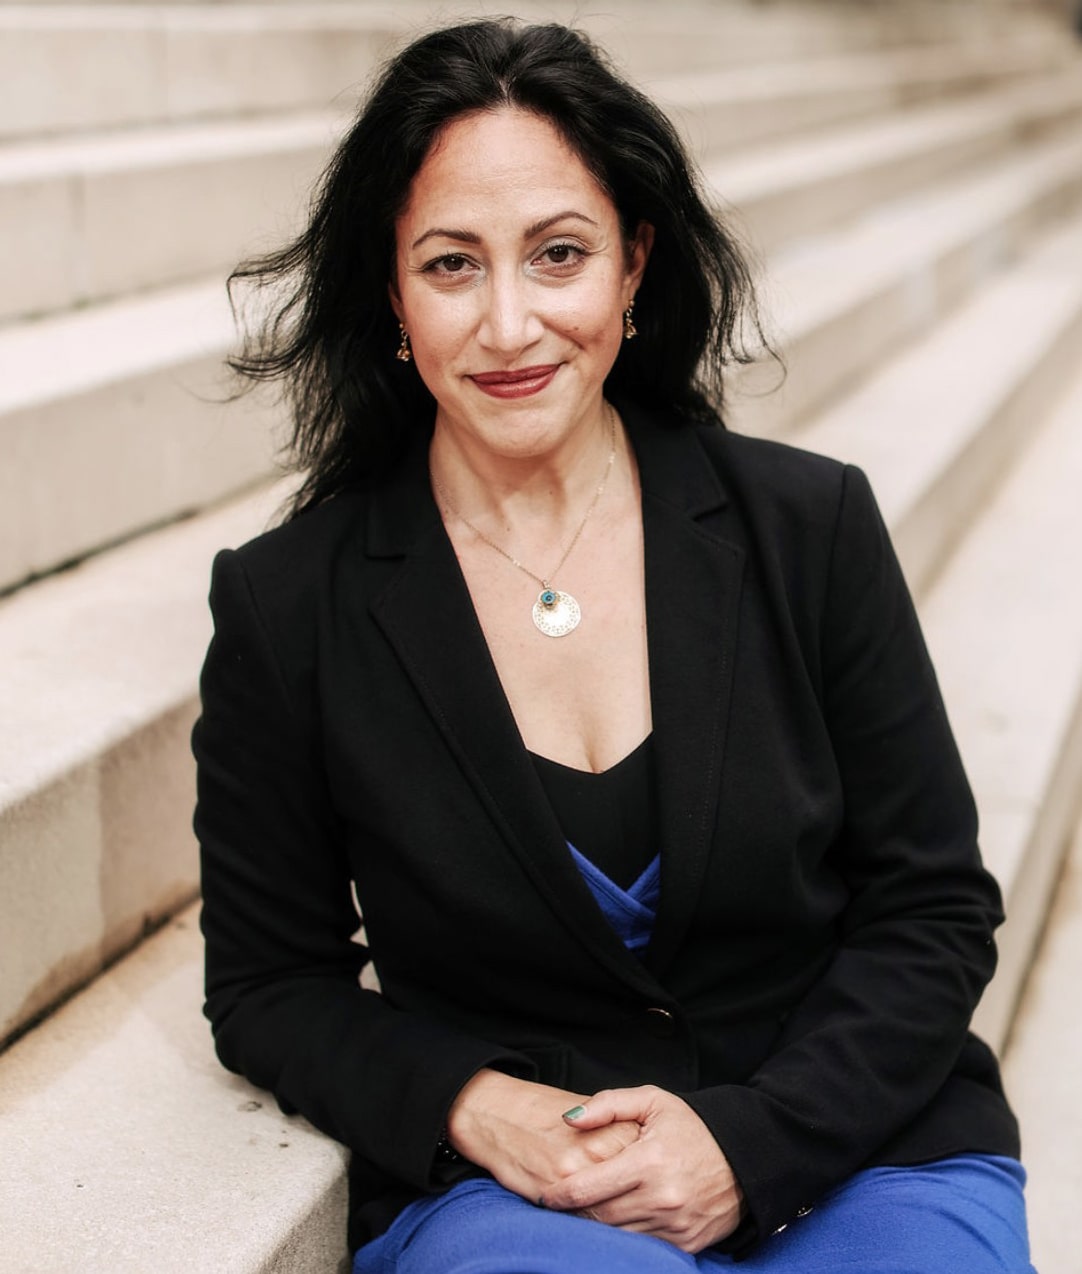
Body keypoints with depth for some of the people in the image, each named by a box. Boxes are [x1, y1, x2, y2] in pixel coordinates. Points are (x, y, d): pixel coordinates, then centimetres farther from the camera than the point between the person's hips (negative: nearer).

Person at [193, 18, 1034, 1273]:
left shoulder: (810, 527, -2)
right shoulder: (287, 606, -4)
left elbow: (935, 909, 2)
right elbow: (269, 983, 5)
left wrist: (749, 1138, -11)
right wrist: (471, 1107, -13)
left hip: (848, 1155, 3)